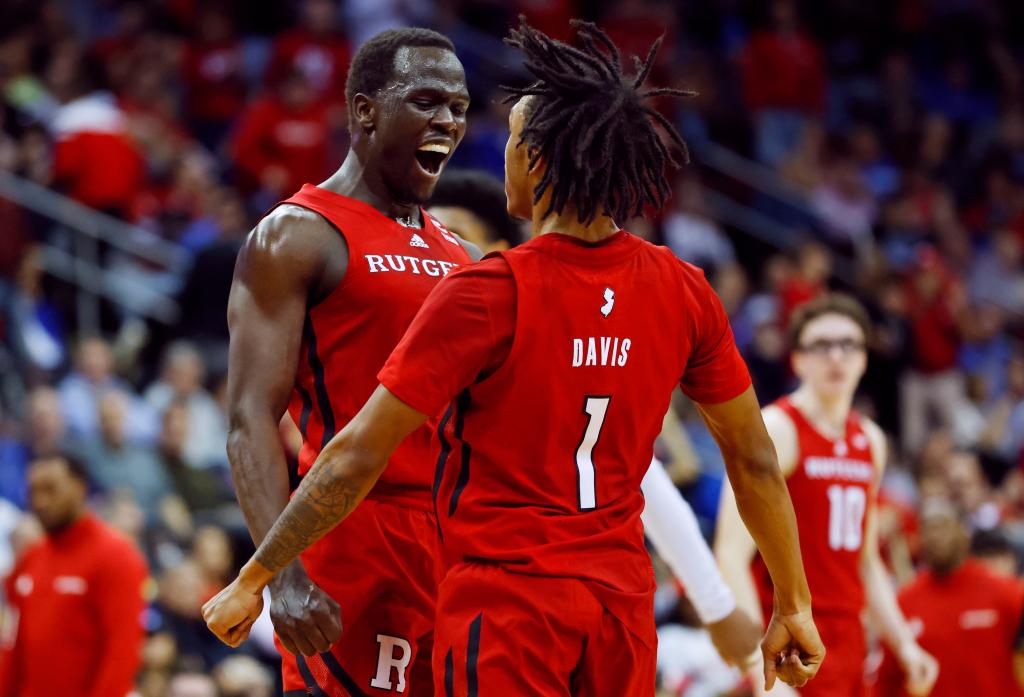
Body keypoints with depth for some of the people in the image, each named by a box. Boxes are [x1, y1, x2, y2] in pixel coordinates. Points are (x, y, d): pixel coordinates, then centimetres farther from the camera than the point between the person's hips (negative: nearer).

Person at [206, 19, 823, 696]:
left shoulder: (485, 295, -15)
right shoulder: (682, 291, -1)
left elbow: (358, 458, -14)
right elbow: (755, 460, 6)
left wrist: (254, 580, -6)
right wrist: (794, 605, 17)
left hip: (505, 598, -5)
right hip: (623, 595, 5)